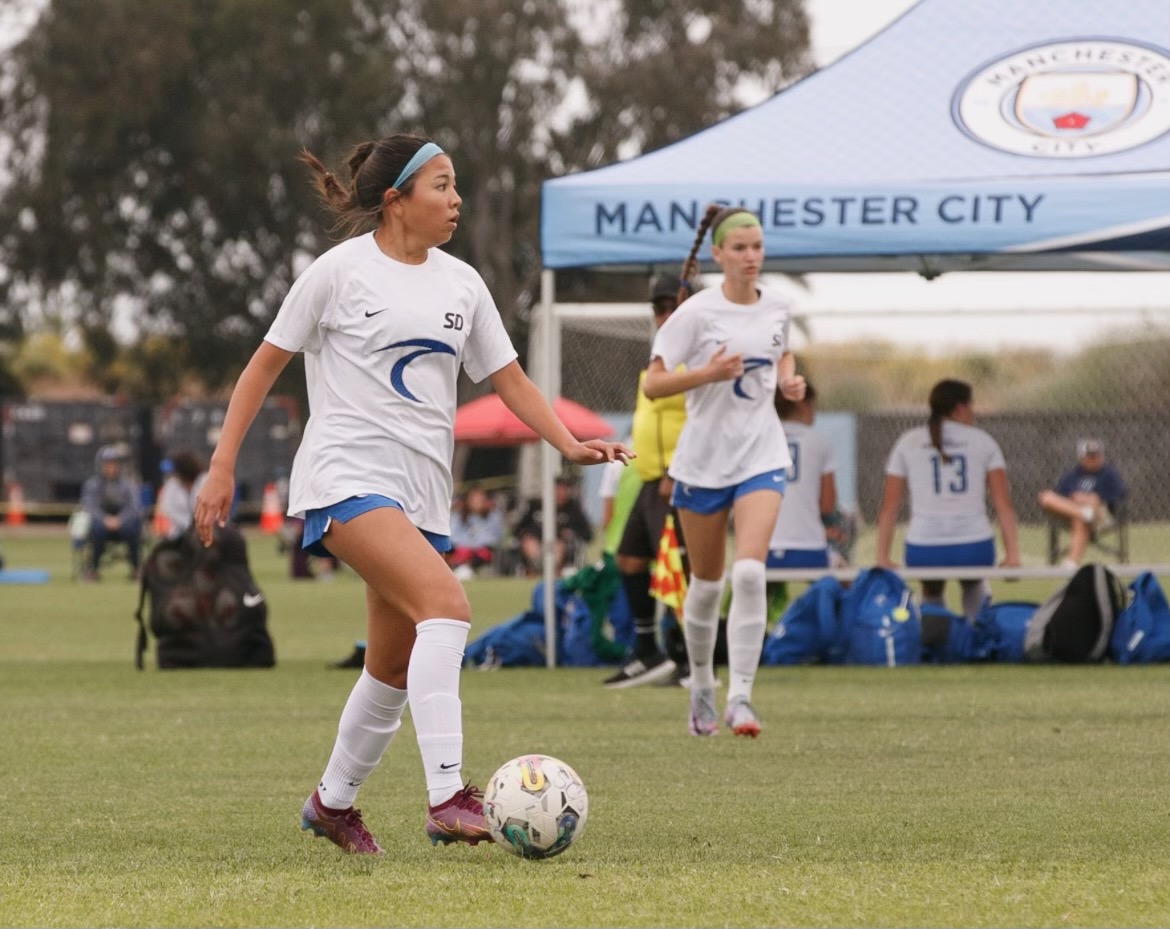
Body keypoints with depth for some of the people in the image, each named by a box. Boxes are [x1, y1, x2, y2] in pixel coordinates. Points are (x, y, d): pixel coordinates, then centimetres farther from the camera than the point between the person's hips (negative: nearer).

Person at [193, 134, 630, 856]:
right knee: (446, 603, -28)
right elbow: (266, 365, 2)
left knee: (394, 668, 10)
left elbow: (509, 379, 15)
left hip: (423, 492, 7)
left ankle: (333, 803, 32)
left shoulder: (461, 283, 13)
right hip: (347, 477, -7)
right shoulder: (341, 272, -3)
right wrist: (222, 468, -1)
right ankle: (448, 799, -34)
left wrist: (570, 444, -1)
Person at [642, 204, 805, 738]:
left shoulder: (777, 309, 4)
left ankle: (740, 697, -16)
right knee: (706, 583, 9)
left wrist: (789, 380, 5)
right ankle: (701, 690, 31)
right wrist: (707, 373, -24)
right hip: (703, 457, -2)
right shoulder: (697, 313, -9)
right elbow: (652, 384, -10)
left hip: (761, 456, 2)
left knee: (750, 572, -17)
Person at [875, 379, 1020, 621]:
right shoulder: (983, 442, 6)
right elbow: (1003, 503, -1)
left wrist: (882, 556, 4)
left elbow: (889, 505, 3)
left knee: (931, 594, 28)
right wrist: (1012, 553, -1)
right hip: (974, 546, 0)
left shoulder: (908, 443, 8)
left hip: (924, 548, 0)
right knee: (974, 586, 33)